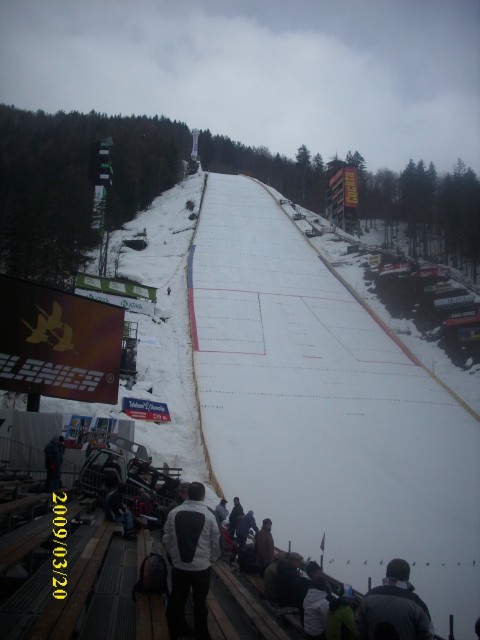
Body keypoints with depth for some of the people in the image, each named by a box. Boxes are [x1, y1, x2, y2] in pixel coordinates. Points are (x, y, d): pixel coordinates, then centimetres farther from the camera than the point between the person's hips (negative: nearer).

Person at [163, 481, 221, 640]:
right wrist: (211, 558, 13)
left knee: (177, 599, 18)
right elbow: (216, 543, -6)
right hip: (202, 567, -2)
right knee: (200, 602, 14)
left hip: (178, 565, 2)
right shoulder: (209, 516, -14)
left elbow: (166, 539, 0)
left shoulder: (174, 512, -9)